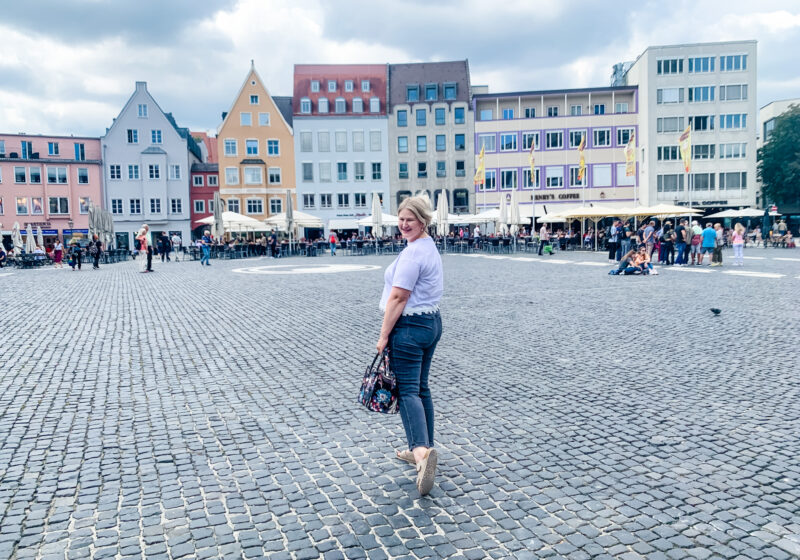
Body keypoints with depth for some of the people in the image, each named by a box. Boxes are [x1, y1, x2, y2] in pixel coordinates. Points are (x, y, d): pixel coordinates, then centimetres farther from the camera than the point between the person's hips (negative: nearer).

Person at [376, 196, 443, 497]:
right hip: (431, 322, 10)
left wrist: (384, 336, -14)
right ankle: (421, 449, 24)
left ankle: (422, 450, -23)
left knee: (407, 390, -11)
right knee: (420, 387, 15)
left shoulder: (412, 252, -17)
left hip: (410, 328, -10)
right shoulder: (430, 247, 15)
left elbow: (398, 298, -20)